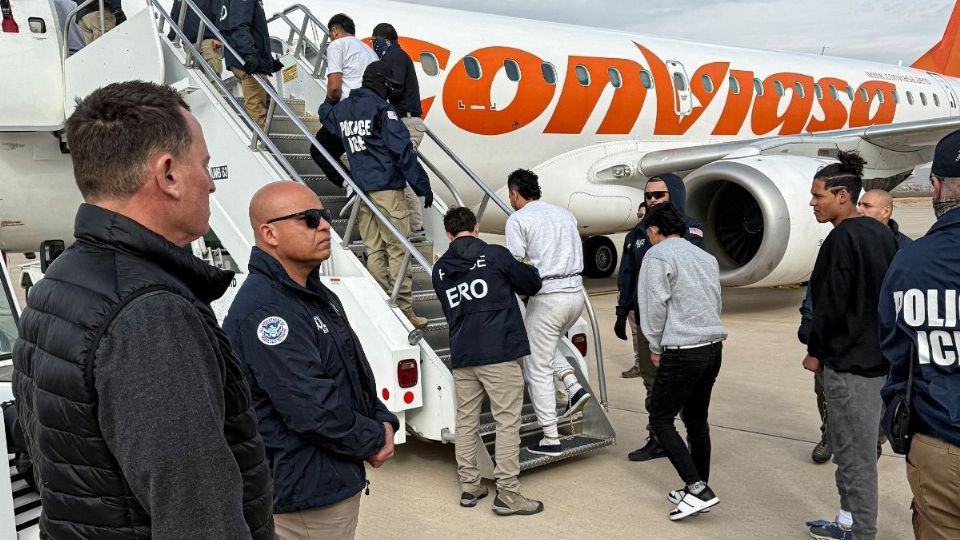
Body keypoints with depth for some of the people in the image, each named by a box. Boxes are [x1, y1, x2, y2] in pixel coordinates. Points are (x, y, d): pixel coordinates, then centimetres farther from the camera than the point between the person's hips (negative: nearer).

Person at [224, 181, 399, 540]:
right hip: (307, 491, -10)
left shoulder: (317, 294, 10)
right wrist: (373, 441, -13)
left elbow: (355, 370, 15)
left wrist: (382, 421, -1)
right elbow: (310, 405, -27)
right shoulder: (262, 310, -23)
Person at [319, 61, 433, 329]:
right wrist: (422, 186, -9)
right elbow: (402, 149, -13)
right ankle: (404, 311, -5)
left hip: (360, 189, 7)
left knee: (374, 250, 10)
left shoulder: (341, 109, 13)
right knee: (398, 249, -4)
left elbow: (324, 113, 38)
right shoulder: (382, 108, -8)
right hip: (386, 188, -7)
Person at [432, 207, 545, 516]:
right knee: (507, 423, 0)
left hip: (462, 356, 5)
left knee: (466, 422, 14)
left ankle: (469, 487, 21)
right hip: (500, 354, -5)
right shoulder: (495, 255, -4)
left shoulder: (440, 270, 9)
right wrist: (512, 284, 27)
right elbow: (533, 284, 6)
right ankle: (507, 495, 1)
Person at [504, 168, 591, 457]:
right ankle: (574, 387, 10)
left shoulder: (517, 220, -5)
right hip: (576, 292, 7)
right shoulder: (565, 214, 15)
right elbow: (578, 257, 15)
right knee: (548, 346, 31)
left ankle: (551, 439, 8)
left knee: (537, 370, 5)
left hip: (547, 297, -7)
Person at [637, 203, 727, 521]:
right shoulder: (706, 257, 17)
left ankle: (698, 488, -6)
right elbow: (716, 303, 17)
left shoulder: (658, 255, -7)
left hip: (682, 352, -8)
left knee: (660, 419, 2)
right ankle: (697, 490, 24)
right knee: (696, 419, 17)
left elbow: (655, 305, -11)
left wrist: (655, 346, 2)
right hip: (714, 347, 8)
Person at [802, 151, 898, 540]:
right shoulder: (882, 234, 11)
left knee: (854, 454, -1)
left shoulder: (842, 239, -17)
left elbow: (830, 305, -19)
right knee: (854, 448, 17)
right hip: (877, 358, 10)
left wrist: (816, 351, -7)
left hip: (848, 363, -10)